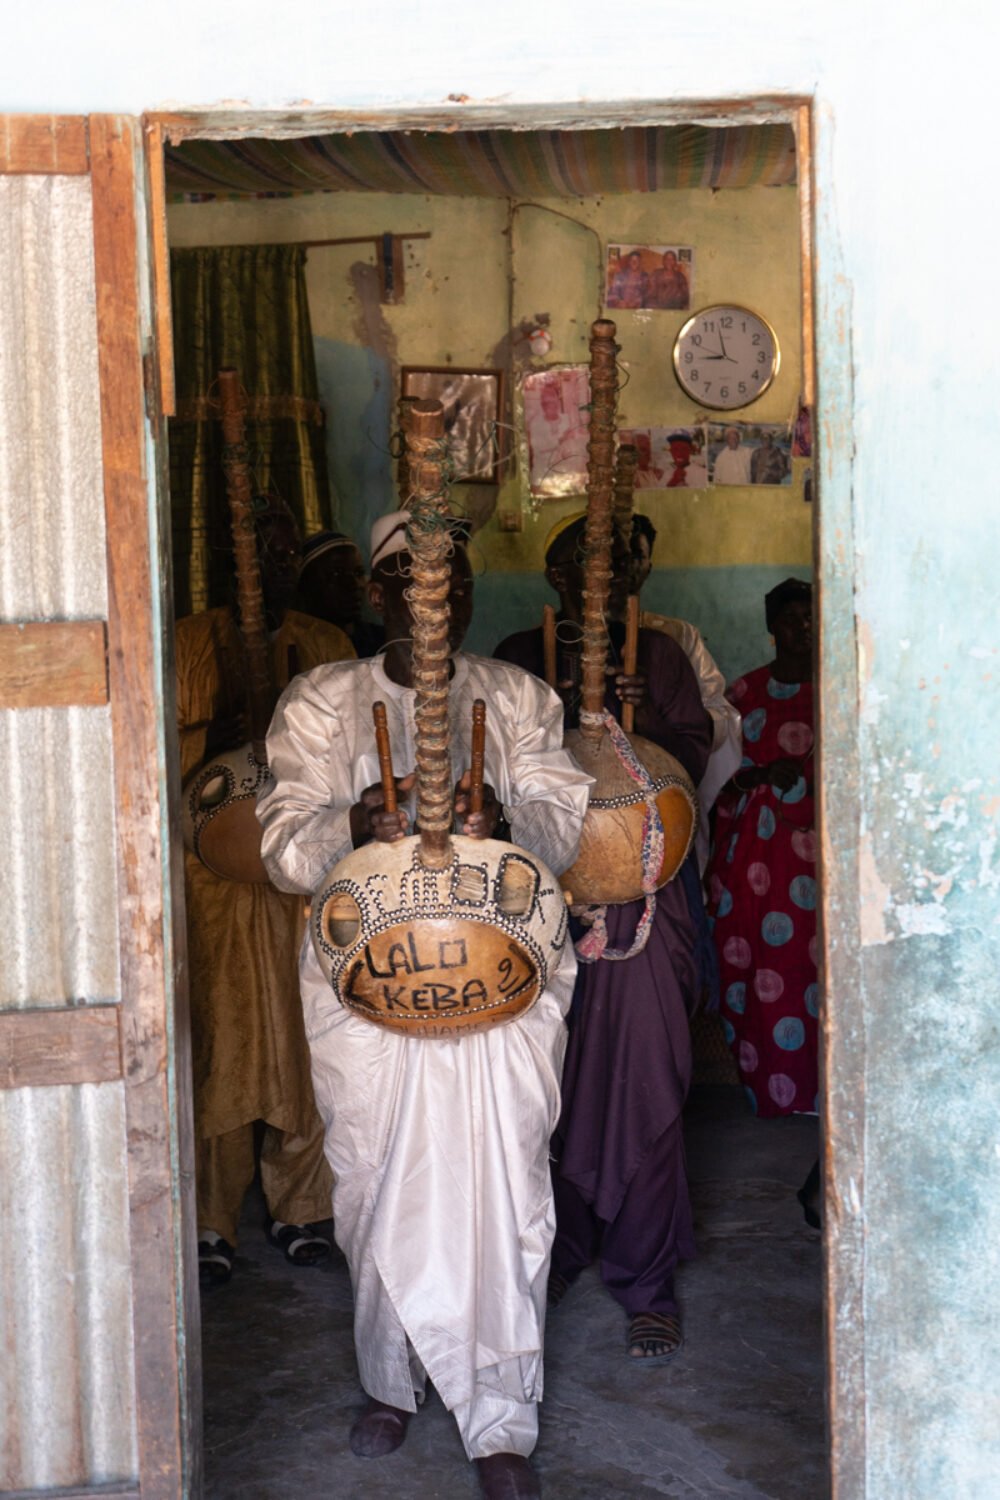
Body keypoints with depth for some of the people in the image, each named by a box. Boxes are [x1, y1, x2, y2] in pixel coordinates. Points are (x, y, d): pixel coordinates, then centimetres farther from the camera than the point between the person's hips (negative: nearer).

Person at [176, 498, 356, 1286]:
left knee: (309, 1042, 4)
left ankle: (298, 1206, 19)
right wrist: (208, 739, -16)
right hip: (216, 871, -2)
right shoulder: (188, 643, 5)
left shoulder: (328, 646, 11)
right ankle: (213, 1221, 11)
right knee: (218, 1043, 0)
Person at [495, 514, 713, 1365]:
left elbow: (695, 759, 7)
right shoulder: (518, 659, 10)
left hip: (636, 891, 0)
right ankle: (554, 1254, 22)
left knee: (642, 1083, -4)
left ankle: (646, 1281, 7)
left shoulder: (658, 657, 10)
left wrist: (648, 720, -12)